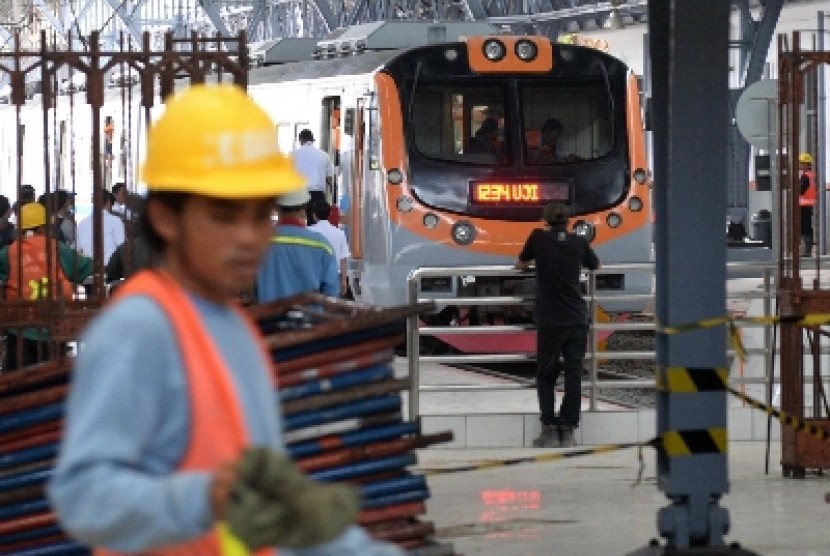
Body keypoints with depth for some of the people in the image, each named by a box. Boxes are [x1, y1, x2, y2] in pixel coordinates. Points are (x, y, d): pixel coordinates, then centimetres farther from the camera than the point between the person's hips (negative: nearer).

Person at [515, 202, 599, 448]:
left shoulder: (539, 237, -2)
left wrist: (524, 263, 34)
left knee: (546, 375, 9)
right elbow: (595, 265, 23)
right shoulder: (578, 242, 4)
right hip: (577, 319, 2)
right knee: (573, 376, 4)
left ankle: (550, 429, 1)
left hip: (550, 321, -2)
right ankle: (568, 430, 2)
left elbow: (520, 264, 13)